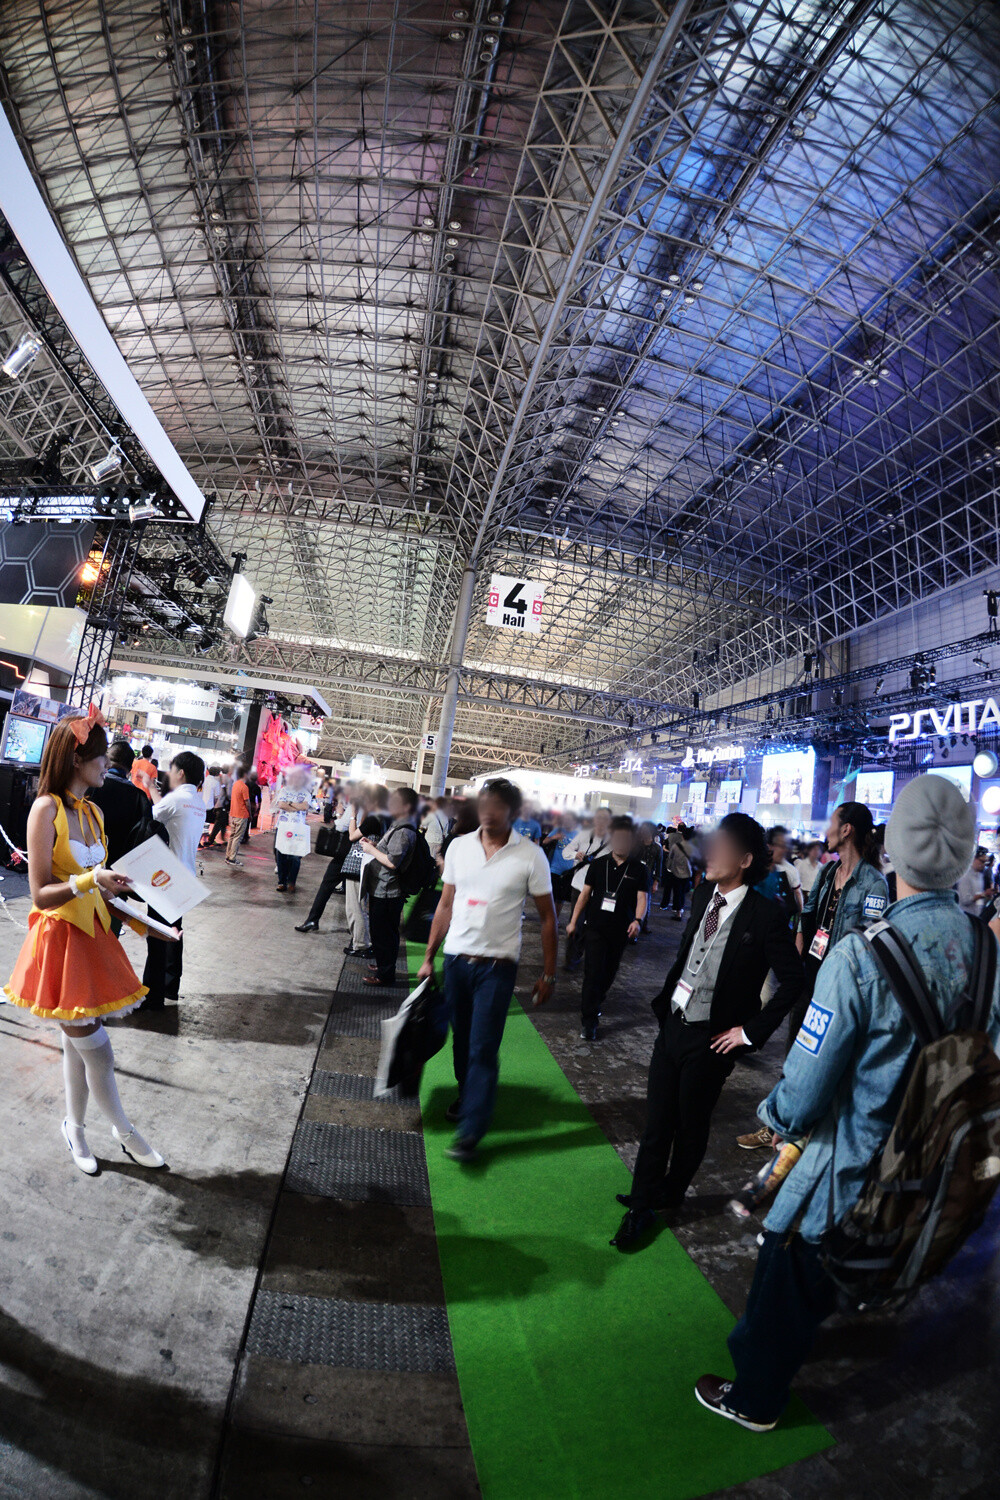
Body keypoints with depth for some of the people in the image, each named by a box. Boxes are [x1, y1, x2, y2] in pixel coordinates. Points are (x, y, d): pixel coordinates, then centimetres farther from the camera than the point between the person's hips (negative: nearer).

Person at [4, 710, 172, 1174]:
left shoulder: (92, 811, 8)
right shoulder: (46, 809, -15)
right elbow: (41, 894, -17)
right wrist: (91, 881, -31)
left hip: (93, 933, 7)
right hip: (60, 938, -7)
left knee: (78, 1043, 17)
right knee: (97, 1050, 2)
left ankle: (75, 1129, 33)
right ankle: (124, 1132, 19)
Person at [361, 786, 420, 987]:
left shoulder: (404, 832, -22)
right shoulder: (397, 826, 12)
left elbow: (392, 862, -27)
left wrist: (371, 850, -15)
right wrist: (373, 846, 7)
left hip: (387, 893, -10)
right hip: (381, 890, 10)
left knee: (384, 933, 1)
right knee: (380, 930, 22)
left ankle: (385, 973, 12)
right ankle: (381, 963, 37)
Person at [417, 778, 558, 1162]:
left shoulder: (530, 856, -9)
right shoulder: (459, 846, 1)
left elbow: (547, 918, -3)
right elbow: (446, 905, 9)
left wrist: (548, 975, -3)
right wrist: (429, 957, 9)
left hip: (496, 966, -4)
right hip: (456, 959, 4)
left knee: (483, 1048, -3)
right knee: (461, 1040, 17)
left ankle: (470, 1133, 7)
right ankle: (468, 1097, 41)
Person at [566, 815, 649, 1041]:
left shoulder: (640, 869, -1)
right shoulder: (598, 864, 2)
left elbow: (642, 897, -7)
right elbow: (585, 893, 7)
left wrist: (637, 920, -25)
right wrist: (574, 921, 6)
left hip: (620, 931, 1)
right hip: (596, 928, -1)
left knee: (608, 973, 13)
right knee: (593, 973, -7)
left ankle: (595, 1003, 39)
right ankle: (589, 1022, -2)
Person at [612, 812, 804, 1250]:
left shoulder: (765, 916, -18)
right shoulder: (703, 895, -1)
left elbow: (793, 981, -12)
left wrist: (750, 1030, -10)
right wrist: (664, 1000, 7)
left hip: (711, 1040, -4)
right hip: (673, 1024, 4)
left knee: (691, 1126, 17)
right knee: (656, 1123, 12)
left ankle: (670, 1195, 40)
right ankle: (641, 1207, 28)